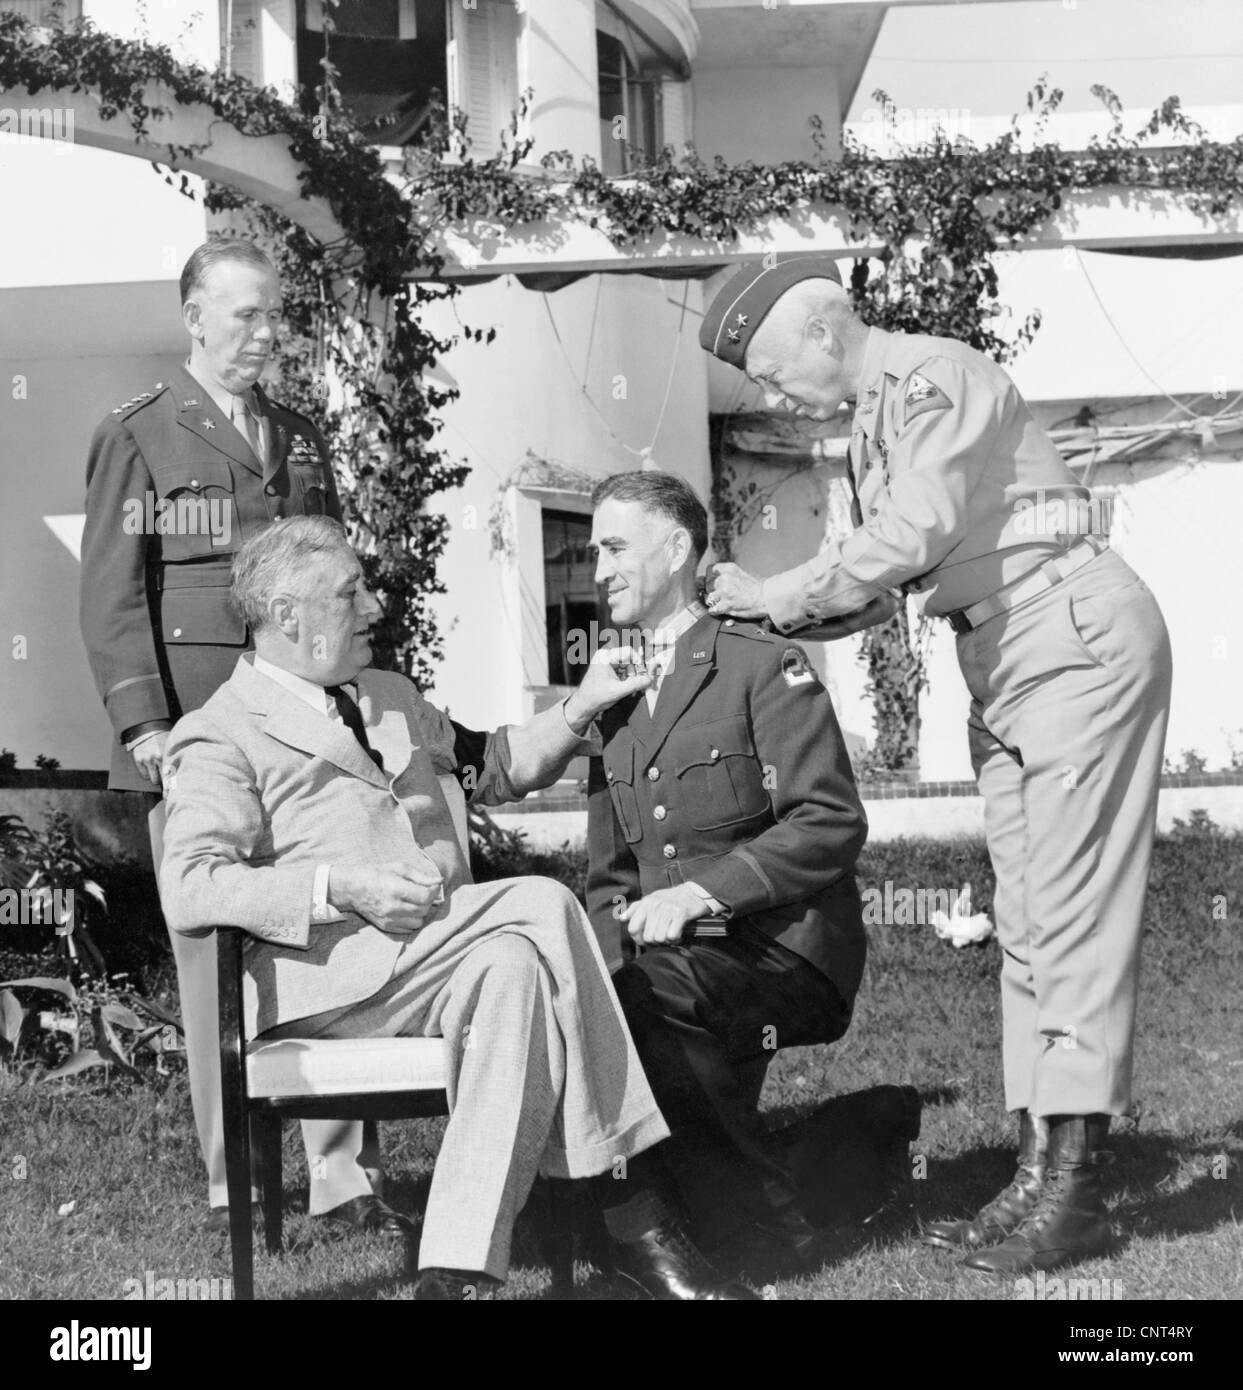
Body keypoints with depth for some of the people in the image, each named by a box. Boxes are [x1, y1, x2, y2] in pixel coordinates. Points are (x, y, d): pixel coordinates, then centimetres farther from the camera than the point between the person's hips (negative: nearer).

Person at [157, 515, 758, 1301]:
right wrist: (341, 887, -20)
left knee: (514, 967, -29)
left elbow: (495, 769, 38)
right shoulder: (220, 736, 2)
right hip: (326, 971, -6)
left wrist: (578, 711, 21)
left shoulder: (391, 699, 27)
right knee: (541, 908, -27)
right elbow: (189, 891, -12)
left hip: (439, 955, 6)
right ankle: (633, 1219, -25)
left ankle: (457, 1270, -33)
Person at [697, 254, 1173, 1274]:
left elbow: (914, 535, -23)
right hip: (1005, 664, 10)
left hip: (1078, 635, -10)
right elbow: (885, 582, 17)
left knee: (1075, 910, -11)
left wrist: (781, 594, -13)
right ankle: (1040, 1172, 7)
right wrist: (762, 609, 4)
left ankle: (1077, 1186, -10)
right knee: (1025, 922, 6)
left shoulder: (933, 376, -11)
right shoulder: (872, 424, 17)